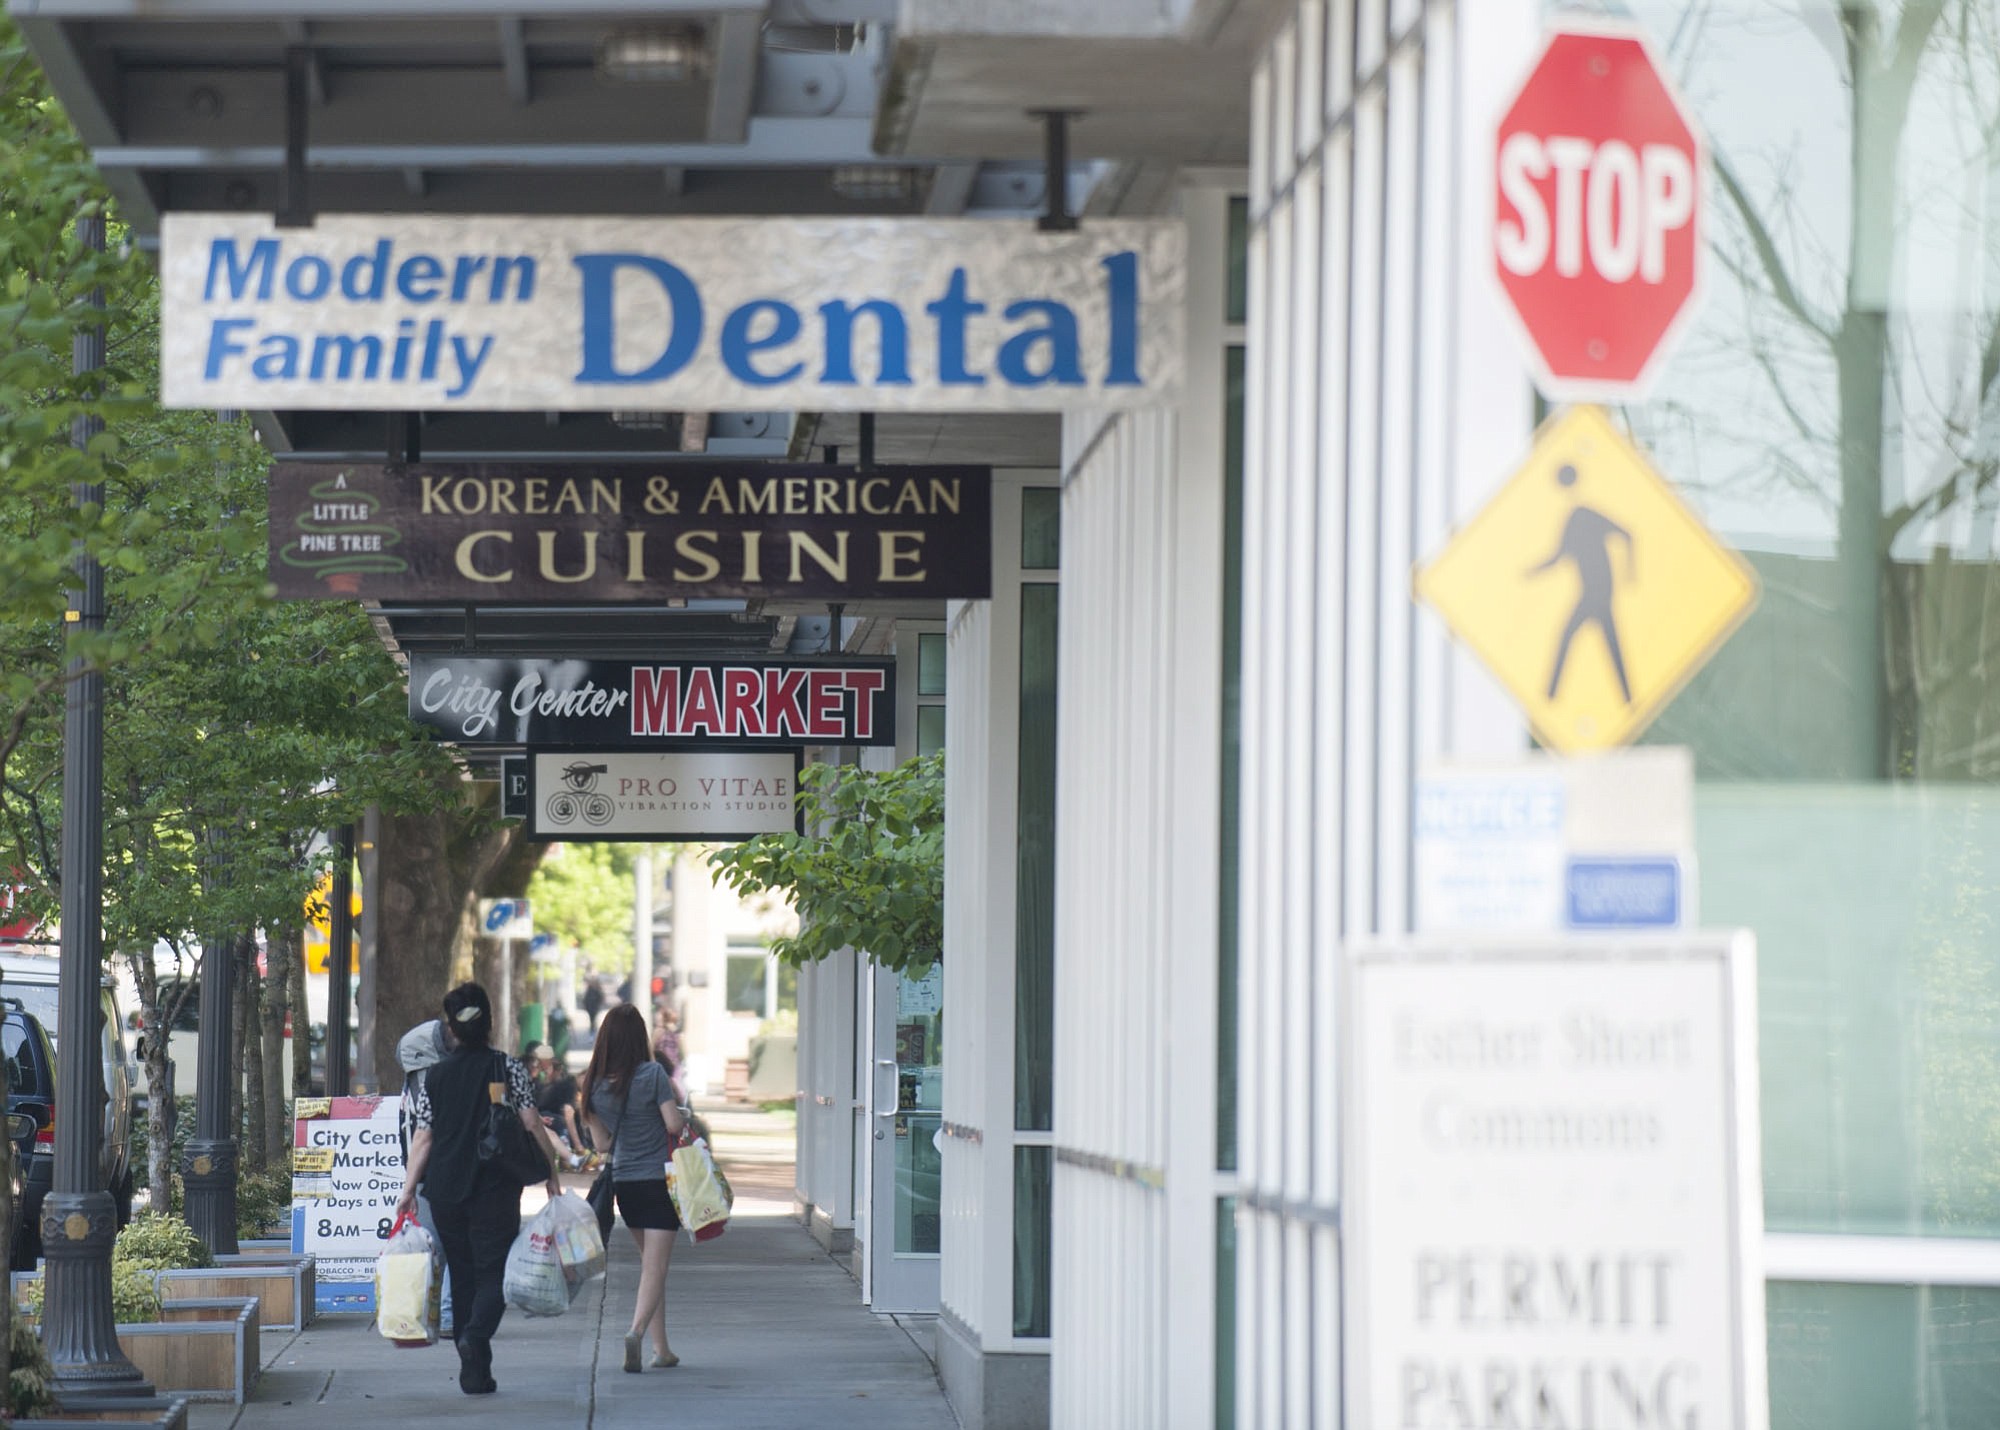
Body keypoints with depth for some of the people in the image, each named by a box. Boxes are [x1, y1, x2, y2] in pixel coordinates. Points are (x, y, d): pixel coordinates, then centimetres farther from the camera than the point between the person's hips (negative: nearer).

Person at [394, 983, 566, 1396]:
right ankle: (477, 1333, -30)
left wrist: (408, 1190, 4)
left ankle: (475, 1371, 11)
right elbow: (532, 1125, -3)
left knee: (463, 1276, 11)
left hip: (445, 1191, 2)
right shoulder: (508, 1069, -1)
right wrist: (552, 1172, 6)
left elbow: (423, 1138, 1)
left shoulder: (434, 1076, 4)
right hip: (495, 1189, -2)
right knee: (494, 1273, -1)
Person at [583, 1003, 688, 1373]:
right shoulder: (652, 1074, -13)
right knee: (655, 1268, -7)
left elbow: (602, 1143, 6)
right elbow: (674, 1123, -14)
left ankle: (661, 1348, 17)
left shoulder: (594, 1085, 1)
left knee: (650, 1265, 17)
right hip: (659, 1179, -5)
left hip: (624, 1183, 5)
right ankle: (637, 1331, -28)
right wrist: (686, 1117, 8)